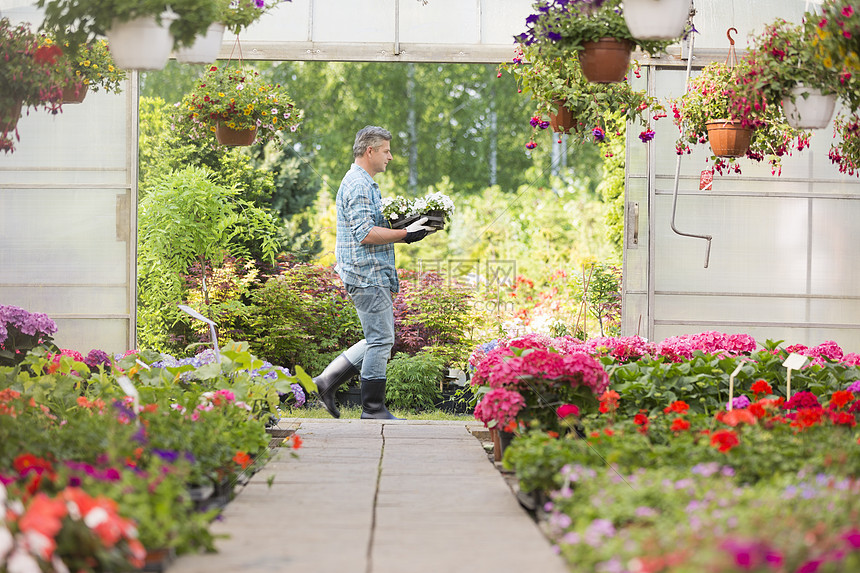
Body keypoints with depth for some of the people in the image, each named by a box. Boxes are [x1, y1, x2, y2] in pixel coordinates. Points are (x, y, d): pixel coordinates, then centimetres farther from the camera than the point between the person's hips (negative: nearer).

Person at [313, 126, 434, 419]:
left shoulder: (364, 183, 20)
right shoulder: (358, 185, -14)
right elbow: (365, 234, -22)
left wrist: (405, 230, 14)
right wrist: (405, 234, -18)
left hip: (376, 274, 11)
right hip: (367, 274, -11)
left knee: (380, 339, 13)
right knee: (380, 340, -7)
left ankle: (328, 380, 15)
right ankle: (373, 408, -2)